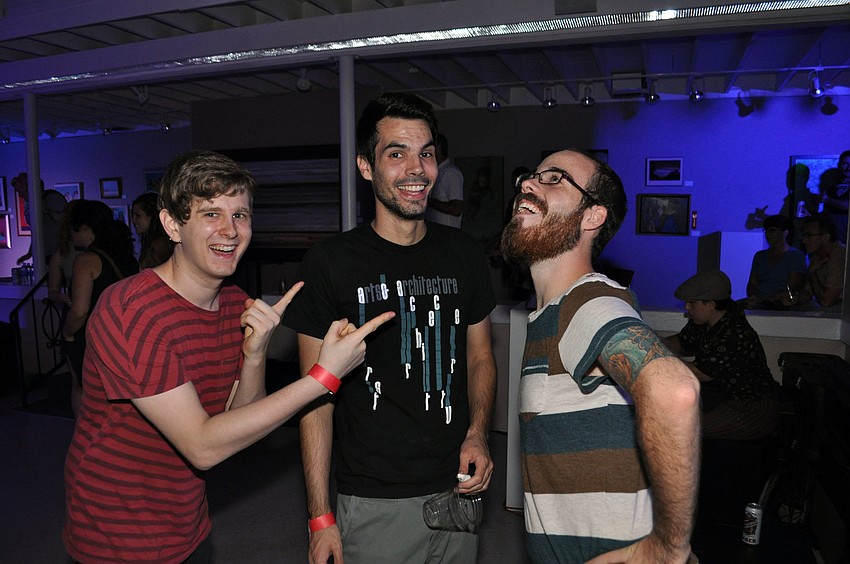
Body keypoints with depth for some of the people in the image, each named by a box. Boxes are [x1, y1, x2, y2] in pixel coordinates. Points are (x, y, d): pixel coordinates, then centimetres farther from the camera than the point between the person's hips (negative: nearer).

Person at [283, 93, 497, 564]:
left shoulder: (464, 254, 1)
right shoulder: (328, 264, -11)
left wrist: (477, 434, -7)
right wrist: (320, 516, -9)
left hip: (456, 491, 4)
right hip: (372, 503, -4)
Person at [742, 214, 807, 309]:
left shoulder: (796, 256, 4)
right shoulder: (759, 255, 21)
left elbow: (791, 290, -6)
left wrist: (762, 300, -17)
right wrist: (753, 299, -8)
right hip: (758, 304, 5)